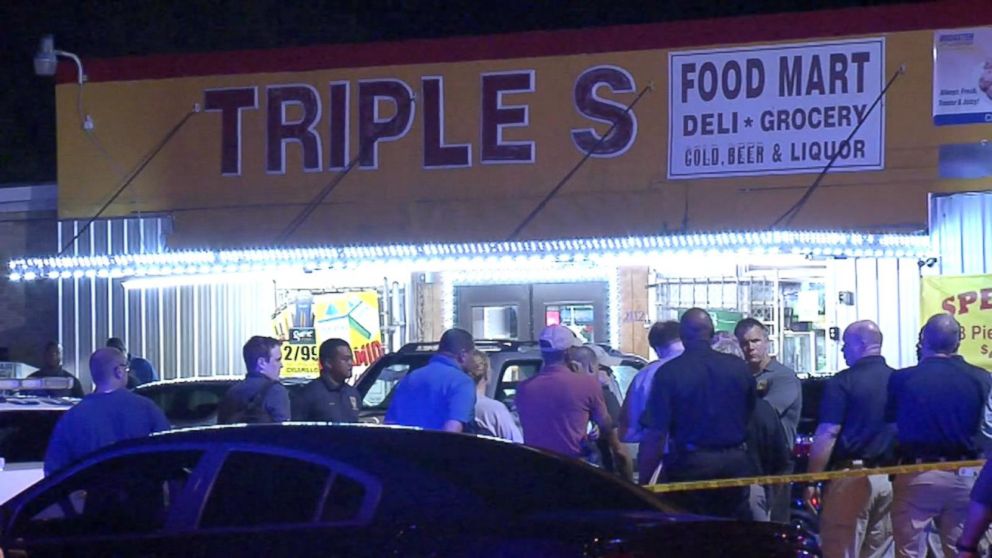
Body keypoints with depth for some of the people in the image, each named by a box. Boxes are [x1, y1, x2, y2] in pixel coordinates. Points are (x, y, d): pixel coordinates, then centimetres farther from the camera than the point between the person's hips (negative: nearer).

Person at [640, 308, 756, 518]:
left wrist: (645, 477, -6)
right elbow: (752, 417, 11)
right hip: (735, 463, 3)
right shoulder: (738, 368, 0)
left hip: (690, 464, -3)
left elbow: (656, 433, -12)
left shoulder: (668, 373, -10)